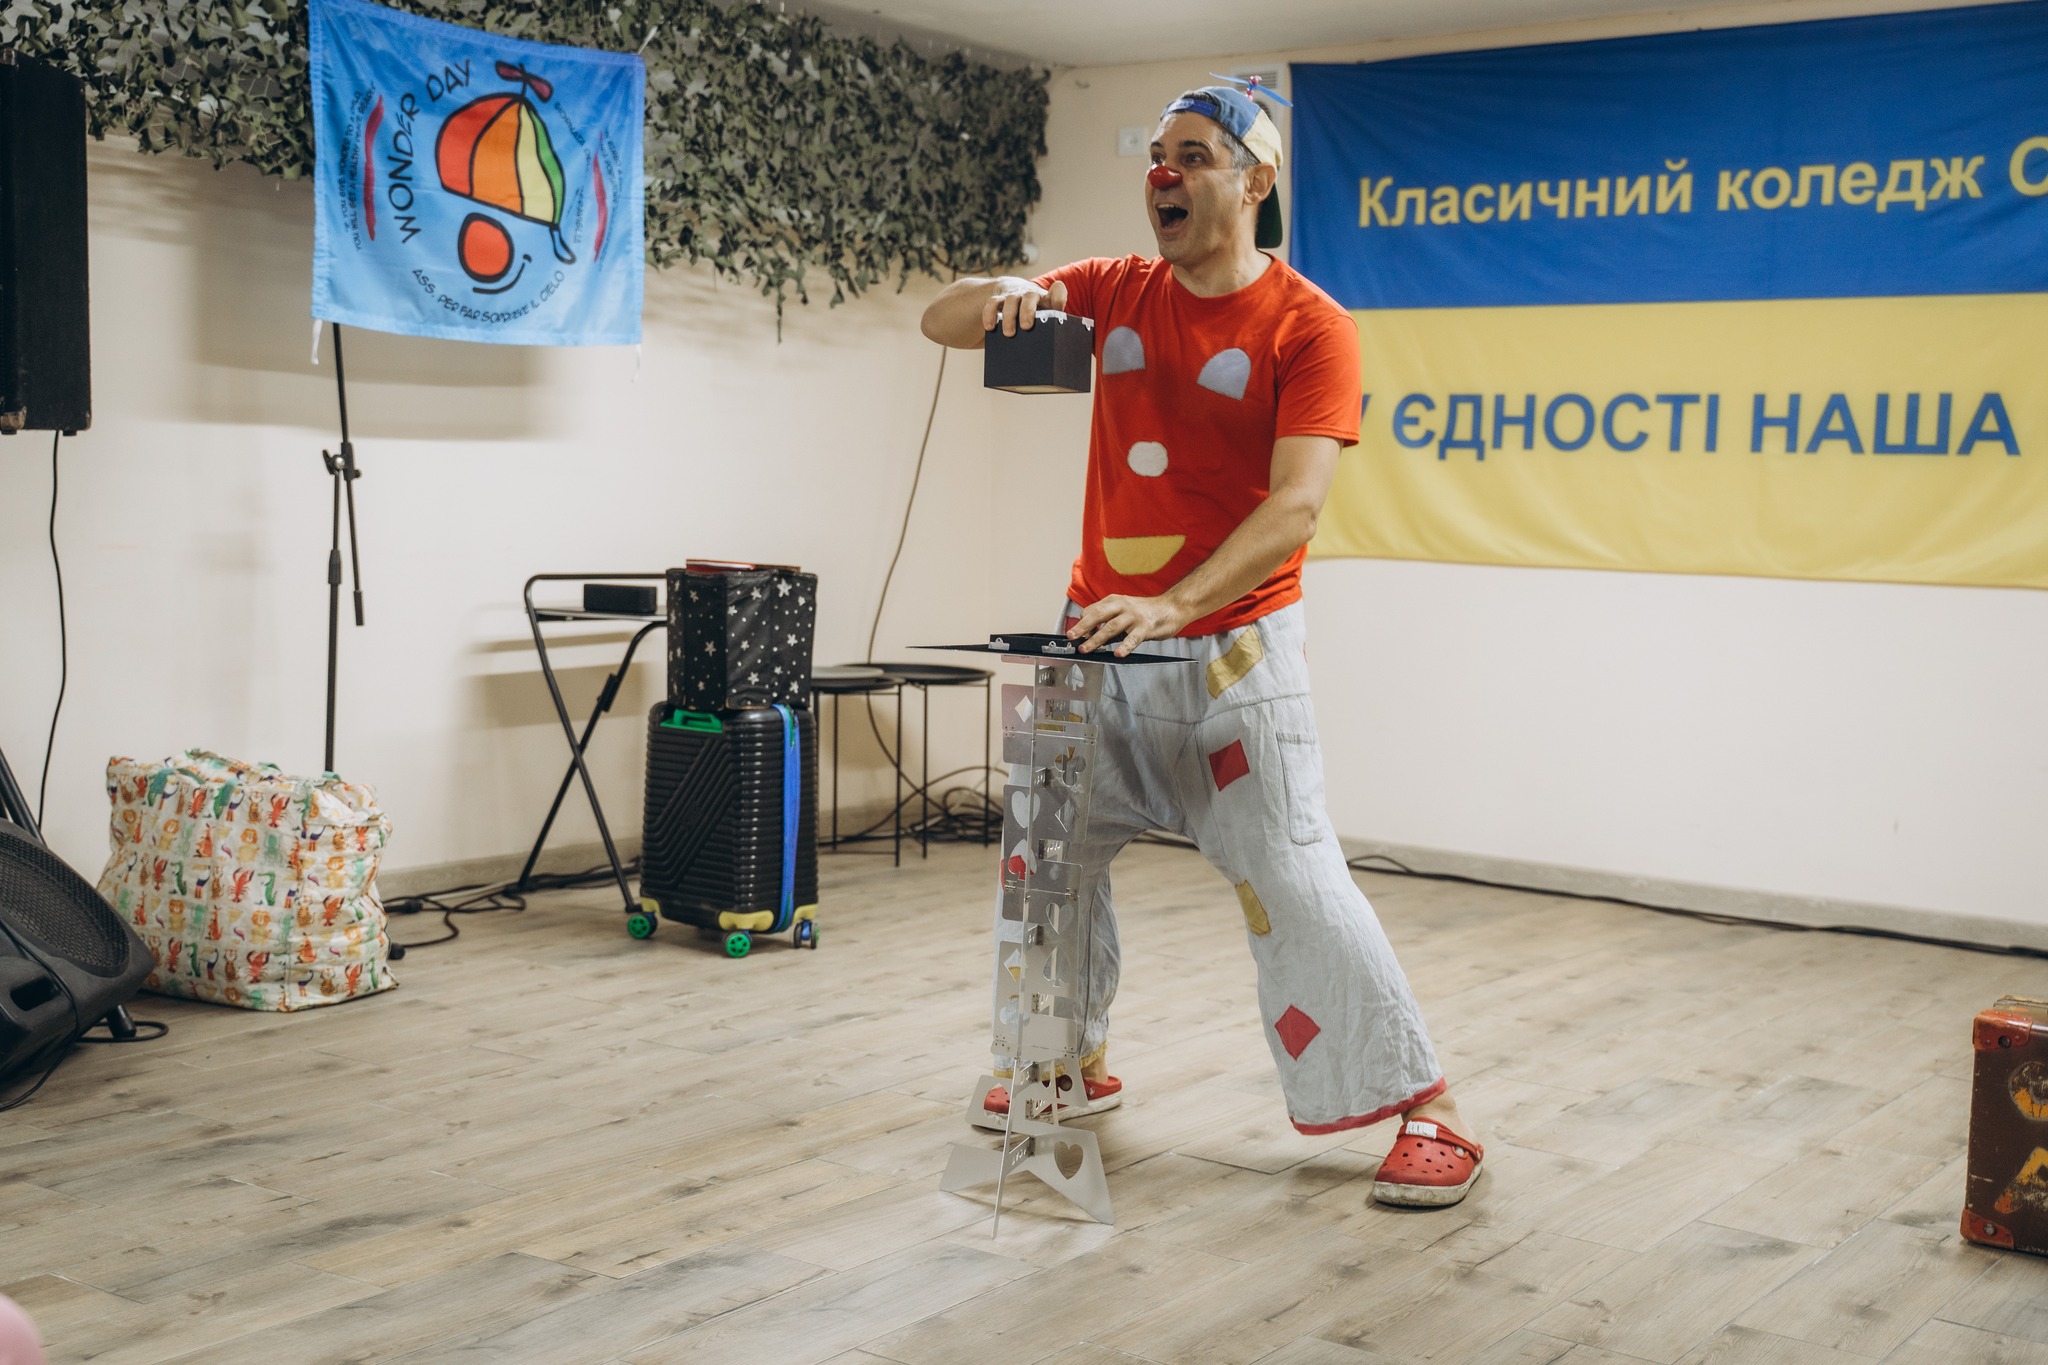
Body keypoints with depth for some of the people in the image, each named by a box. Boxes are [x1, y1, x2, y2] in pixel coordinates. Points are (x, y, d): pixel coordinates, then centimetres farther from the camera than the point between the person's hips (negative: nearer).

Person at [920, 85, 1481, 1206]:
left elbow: (1296, 503, -21)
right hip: (1099, 641, 6)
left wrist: (1172, 605, -34)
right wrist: (1006, 298, -20)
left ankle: (1429, 1113, 3)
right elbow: (942, 321, 4)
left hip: (1230, 650, -5)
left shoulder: (1309, 327, -10)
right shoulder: (1114, 293, 5)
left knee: (1293, 884, -7)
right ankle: (1075, 1068, 33)